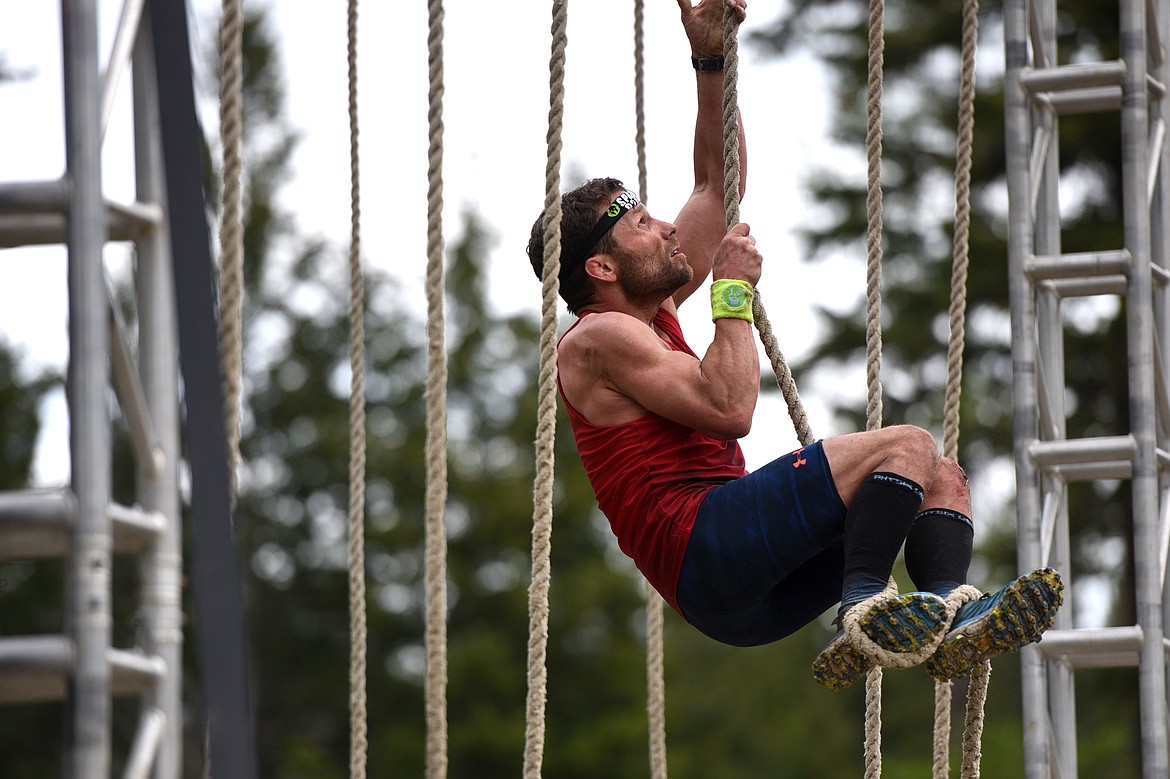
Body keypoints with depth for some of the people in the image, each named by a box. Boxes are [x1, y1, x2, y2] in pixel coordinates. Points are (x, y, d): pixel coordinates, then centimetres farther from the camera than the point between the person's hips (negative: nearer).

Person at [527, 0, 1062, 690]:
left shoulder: (649, 313, 25)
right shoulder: (598, 339, -3)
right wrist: (735, 293, -4)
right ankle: (863, 614, -33)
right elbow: (729, 409, -16)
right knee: (908, 446, -16)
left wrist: (711, 62, 22)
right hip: (705, 549, -10)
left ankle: (950, 627, -20)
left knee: (942, 478, 6)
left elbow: (719, 186, 30)